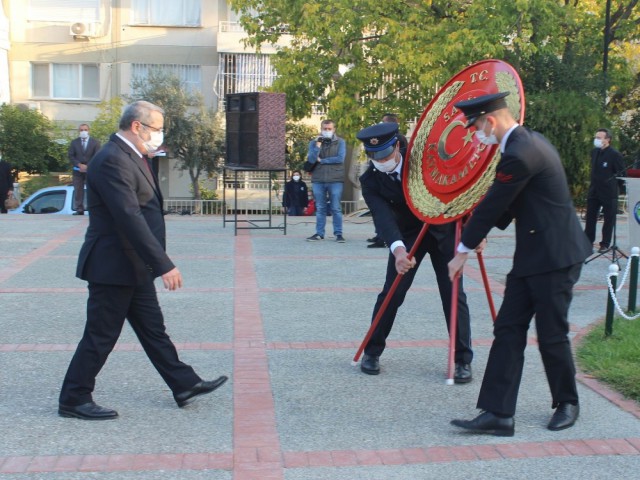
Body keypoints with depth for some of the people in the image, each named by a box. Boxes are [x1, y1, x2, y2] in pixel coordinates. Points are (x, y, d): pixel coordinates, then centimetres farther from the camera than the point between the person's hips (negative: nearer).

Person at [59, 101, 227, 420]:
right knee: (101, 336, 1)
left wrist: (156, 263, 17)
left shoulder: (130, 156, 12)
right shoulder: (113, 160, -21)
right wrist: (164, 265, -28)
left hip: (133, 265, 10)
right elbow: (130, 218, -28)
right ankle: (73, 400, 15)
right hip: (114, 266, -10)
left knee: (153, 328, 16)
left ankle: (184, 385, 24)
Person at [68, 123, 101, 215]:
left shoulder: (95, 142, 4)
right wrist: (79, 165, -13)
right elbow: (71, 156, 2)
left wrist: (87, 166, -14)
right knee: (78, 191, 0)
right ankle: (79, 209, 2)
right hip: (78, 170, 2)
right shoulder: (74, 142, 10)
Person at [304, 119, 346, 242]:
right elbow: (311, 159, -3)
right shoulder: (314, 143, 8)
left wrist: (321, 160, -5)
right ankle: (319, 233, 13)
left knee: (336, 208, -1)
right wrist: (318, 145, -13)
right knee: (320, 208, 8)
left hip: (335, 180, -2)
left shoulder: (340, 142, 3)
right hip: (318, 180, 2)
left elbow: (340, 158, -10)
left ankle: (338, 233, 4)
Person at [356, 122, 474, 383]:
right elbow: (383, 216, -33)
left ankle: (463, 359, 8)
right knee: (391, 293, -2)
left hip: (443, 230, 0)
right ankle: (372, 351, 17)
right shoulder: (370, 181, -18)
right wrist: (397, 249, -52)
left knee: (453, 295, -3)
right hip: (407, 236, 1)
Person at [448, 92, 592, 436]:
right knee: (508, 329, 5)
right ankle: (498, 414, 5)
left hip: (553, 258, -10)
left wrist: (464, 250, -5)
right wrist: (482, 233, 21)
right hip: (532, 256, 10)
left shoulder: (519, 154, -22)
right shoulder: (527, 141, 11)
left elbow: (492, 205, -16)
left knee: (552, 336, 4)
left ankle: (567, 404, 27)